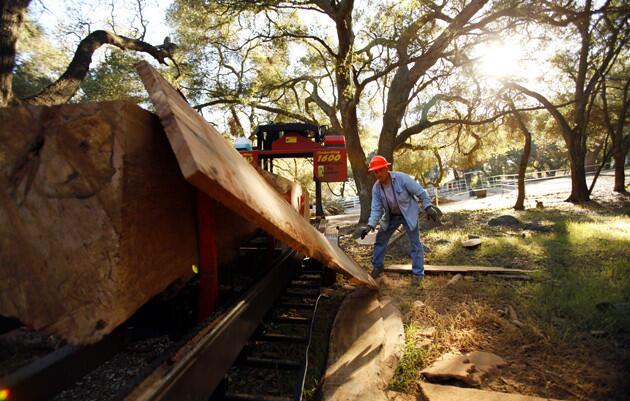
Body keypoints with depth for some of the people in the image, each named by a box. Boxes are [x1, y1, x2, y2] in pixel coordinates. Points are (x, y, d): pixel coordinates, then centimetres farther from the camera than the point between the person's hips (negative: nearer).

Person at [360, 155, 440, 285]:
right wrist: (370, 226, -26)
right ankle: (377, 267, 24)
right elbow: (376, 209, -14)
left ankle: (417, 273, 9)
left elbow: (420, 192, -16)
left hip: (408, 214, -4)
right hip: (391, 216, 4)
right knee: (380, 240, 6)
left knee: (415, 243, -4)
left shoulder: (401, 178, -26)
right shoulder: (376, 188, -14)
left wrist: (428, 207, -22)